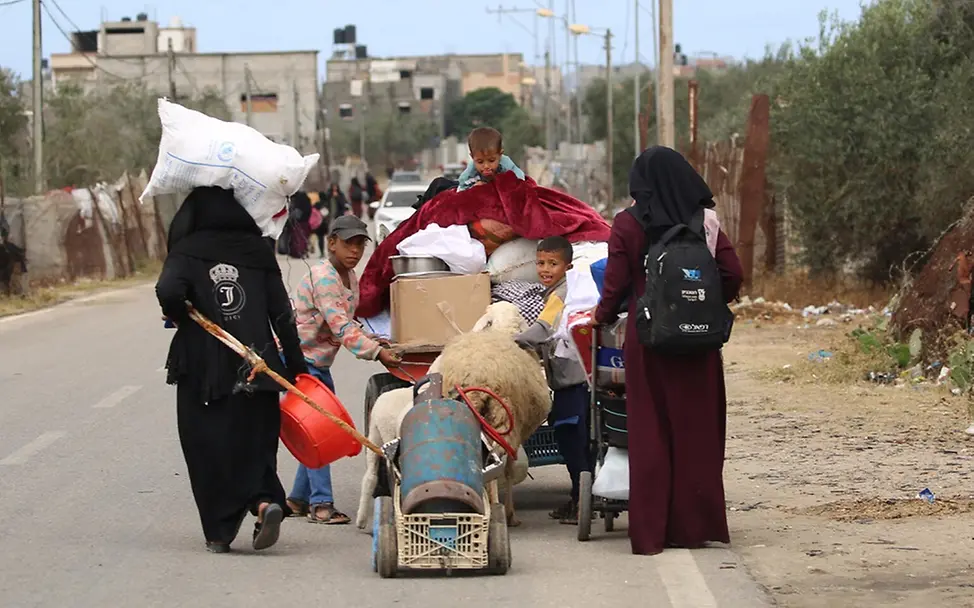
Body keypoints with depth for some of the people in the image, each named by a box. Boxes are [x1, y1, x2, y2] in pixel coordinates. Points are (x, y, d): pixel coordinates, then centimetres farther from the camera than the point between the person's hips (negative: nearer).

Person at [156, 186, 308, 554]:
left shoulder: (187, 251, -3)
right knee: (253, 442, 13)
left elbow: (168, 291, -23)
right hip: (254, 368, 2)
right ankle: (265, 500, -13)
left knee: (207, 448, 8)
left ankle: (220, 531, 6)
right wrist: (296, 367, 9)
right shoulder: (258, 251, 5)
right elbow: (282, 313, 4)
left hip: (203, 369, -2)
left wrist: (179, 318, -1)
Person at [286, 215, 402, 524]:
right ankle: (321, 503, -12)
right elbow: (340, 326, -30)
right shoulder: (323, 278, -22)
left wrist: (371, 340, -3)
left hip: (320, 363, 9)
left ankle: (299, 498, 19)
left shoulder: (350, 277, 8)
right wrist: (376, 351, -35)